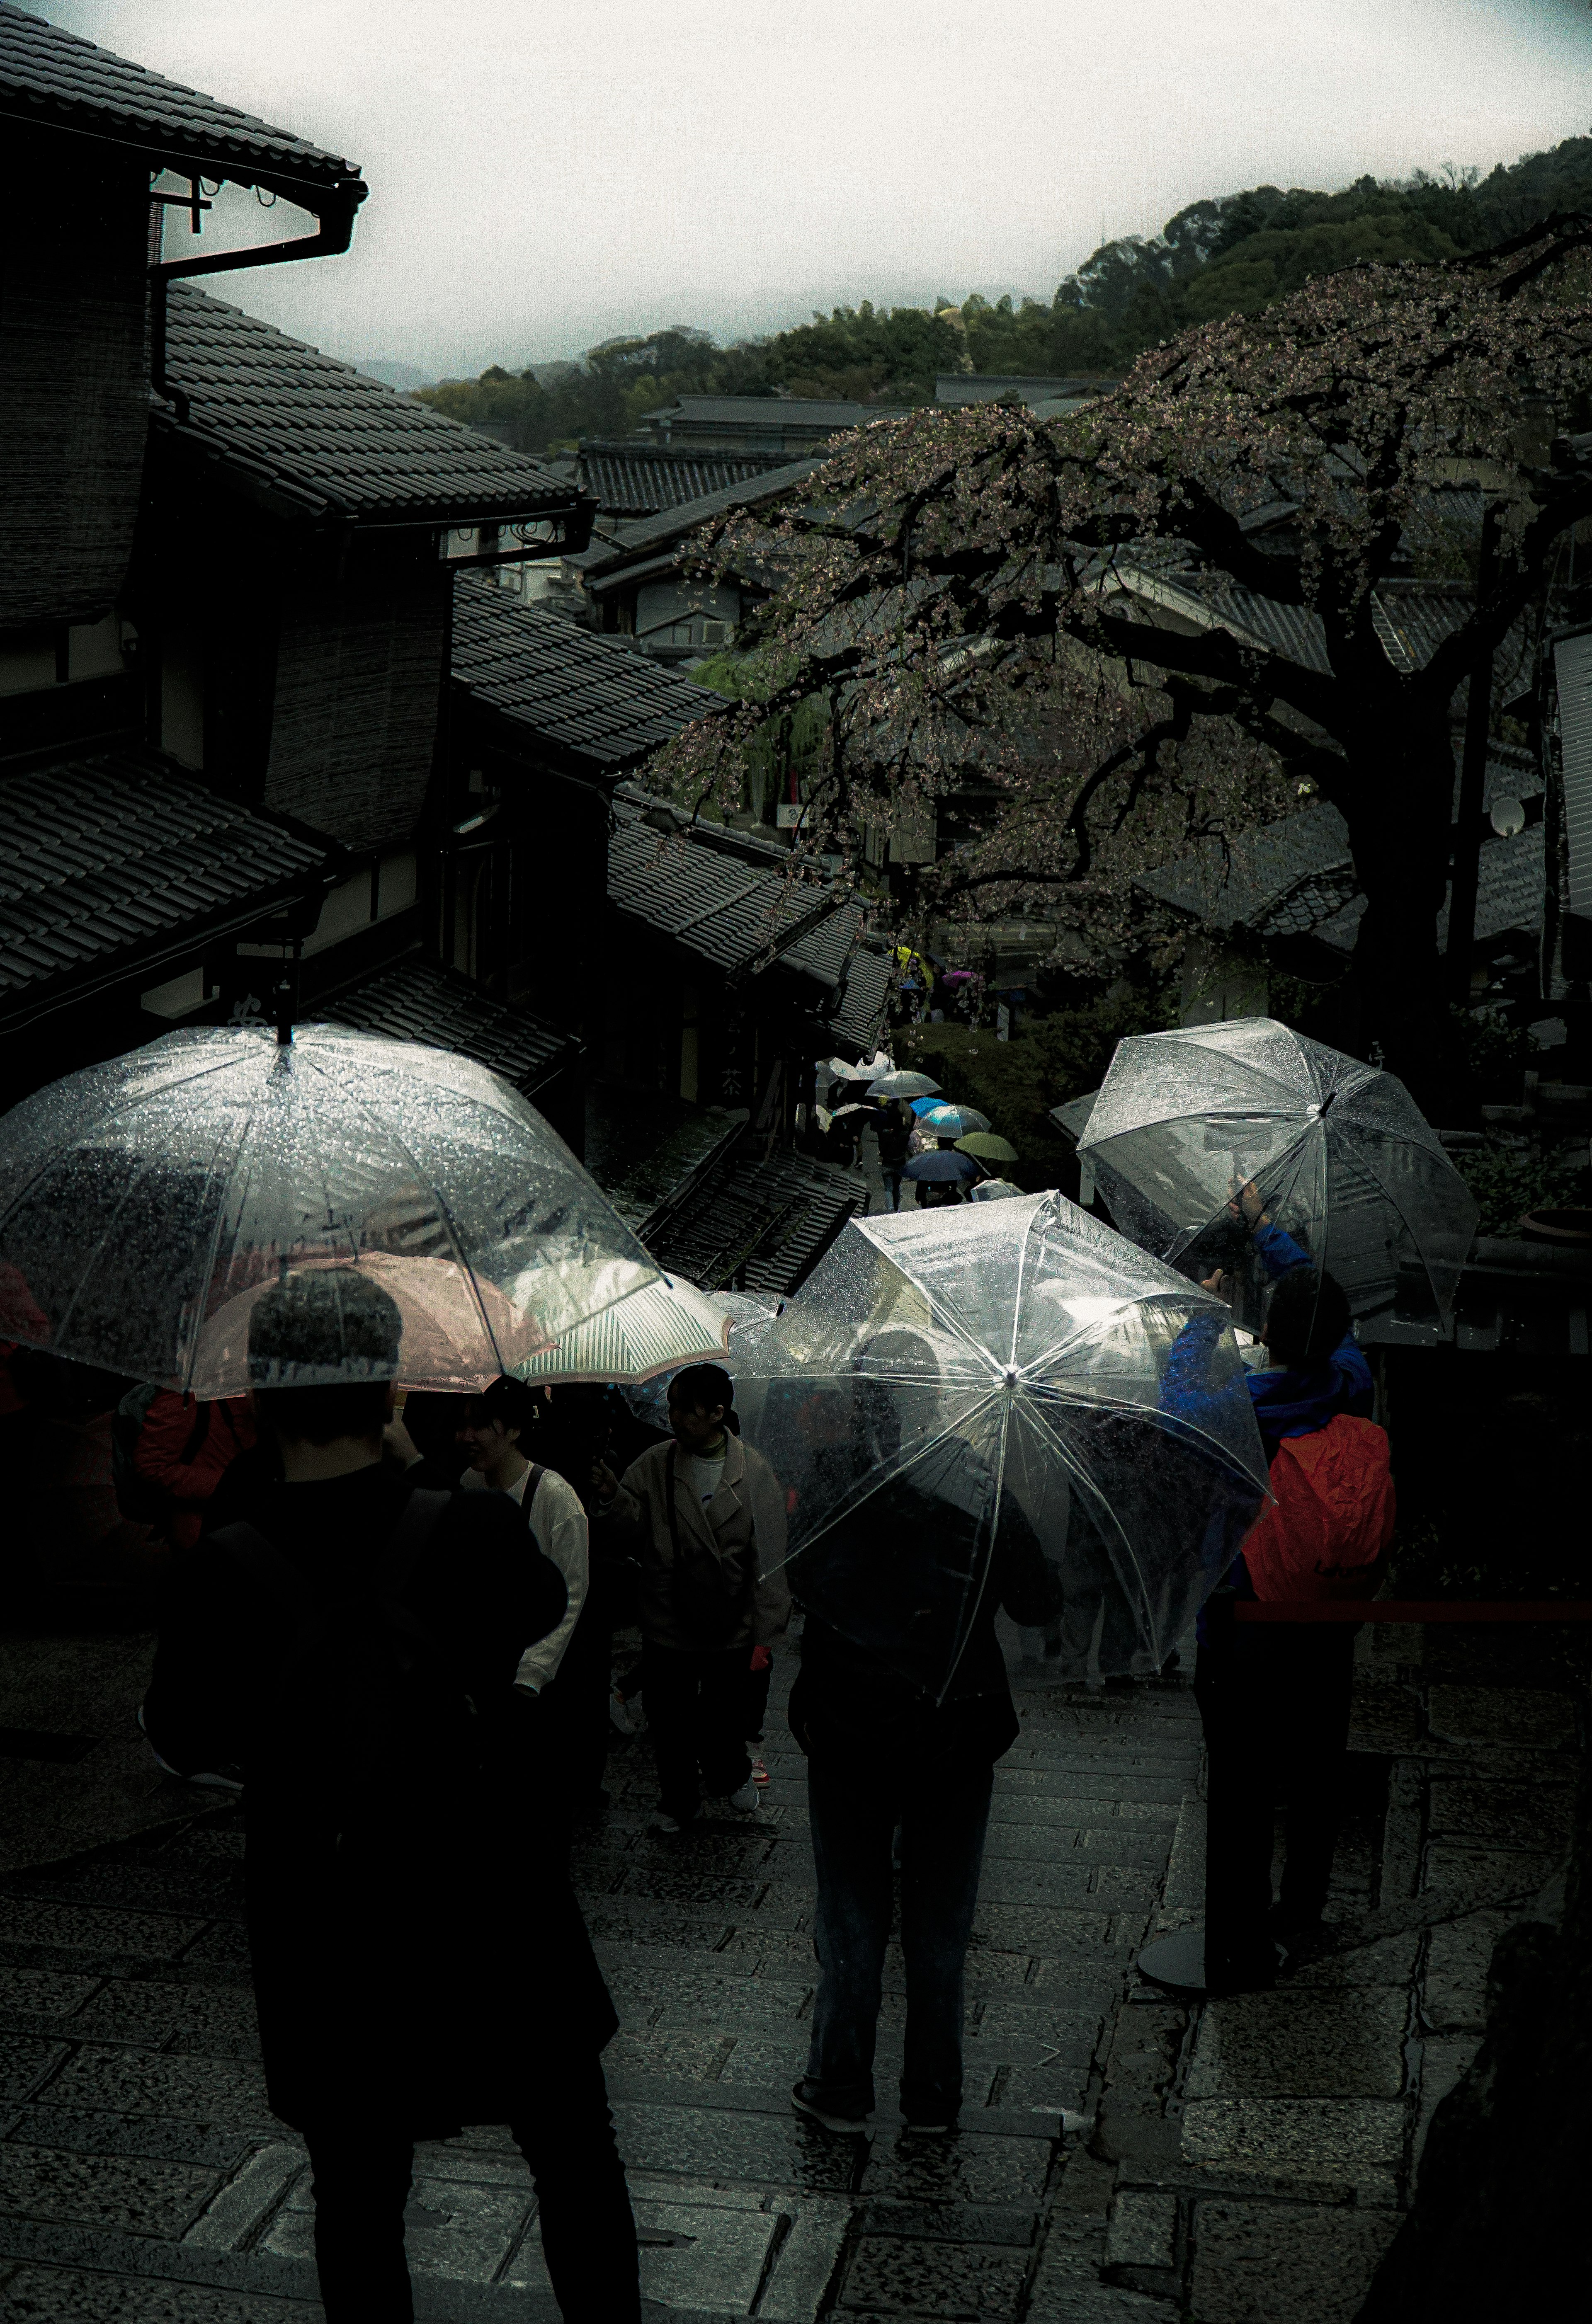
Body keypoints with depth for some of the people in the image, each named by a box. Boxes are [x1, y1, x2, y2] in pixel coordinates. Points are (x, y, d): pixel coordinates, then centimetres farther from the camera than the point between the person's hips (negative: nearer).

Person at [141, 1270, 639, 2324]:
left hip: (326, 1947, 1)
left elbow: (185, 1739, 0)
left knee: (358, 2200, 17)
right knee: (578, 2167, 19)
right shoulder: (474, 1532, -16)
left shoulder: (225, 1572, -15)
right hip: (492, 1922, 0)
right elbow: (544, 1606, 8)